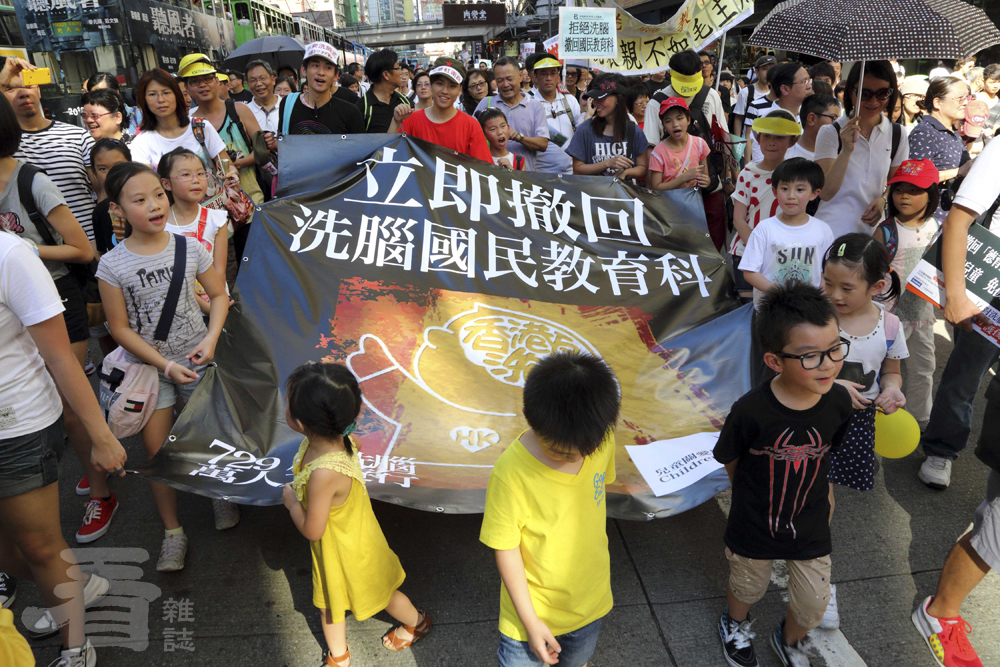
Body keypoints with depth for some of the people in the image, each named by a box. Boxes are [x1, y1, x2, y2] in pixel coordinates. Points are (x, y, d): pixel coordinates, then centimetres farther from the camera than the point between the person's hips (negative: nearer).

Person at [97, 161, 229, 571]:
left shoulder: (189, 248, -7)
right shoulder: (112, 265, -11)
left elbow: (218, 295, 4)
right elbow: (121, 329, -8)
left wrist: (210, 340, -10)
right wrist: (166, 365, -14)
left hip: (195, 358, 1)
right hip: (147, 365, -1)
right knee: (157, 451, 3)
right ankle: (172, 533, 19)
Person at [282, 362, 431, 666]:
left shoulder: (324, 473, -44)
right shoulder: (335, 439, -20)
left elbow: (312, 530, -31)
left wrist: (290, 499, -14)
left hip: (347, 550, -7)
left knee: (378, 593, 23)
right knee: (327, 601, 28)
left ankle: (415, 622, 53)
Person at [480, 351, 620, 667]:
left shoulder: (601, 440, -19)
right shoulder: (511, 472, -32)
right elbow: (506, 550, -20)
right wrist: (530, 621, -14)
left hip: (590, 601, 4)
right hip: (533, 609, -4)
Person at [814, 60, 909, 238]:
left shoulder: (897, 135, 7)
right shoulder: (830, 133, -4)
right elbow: (826, 193, -13)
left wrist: (884, 200, -4)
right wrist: (846, 150, -23)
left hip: (874, 229, 3)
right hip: (832, 230, -3)